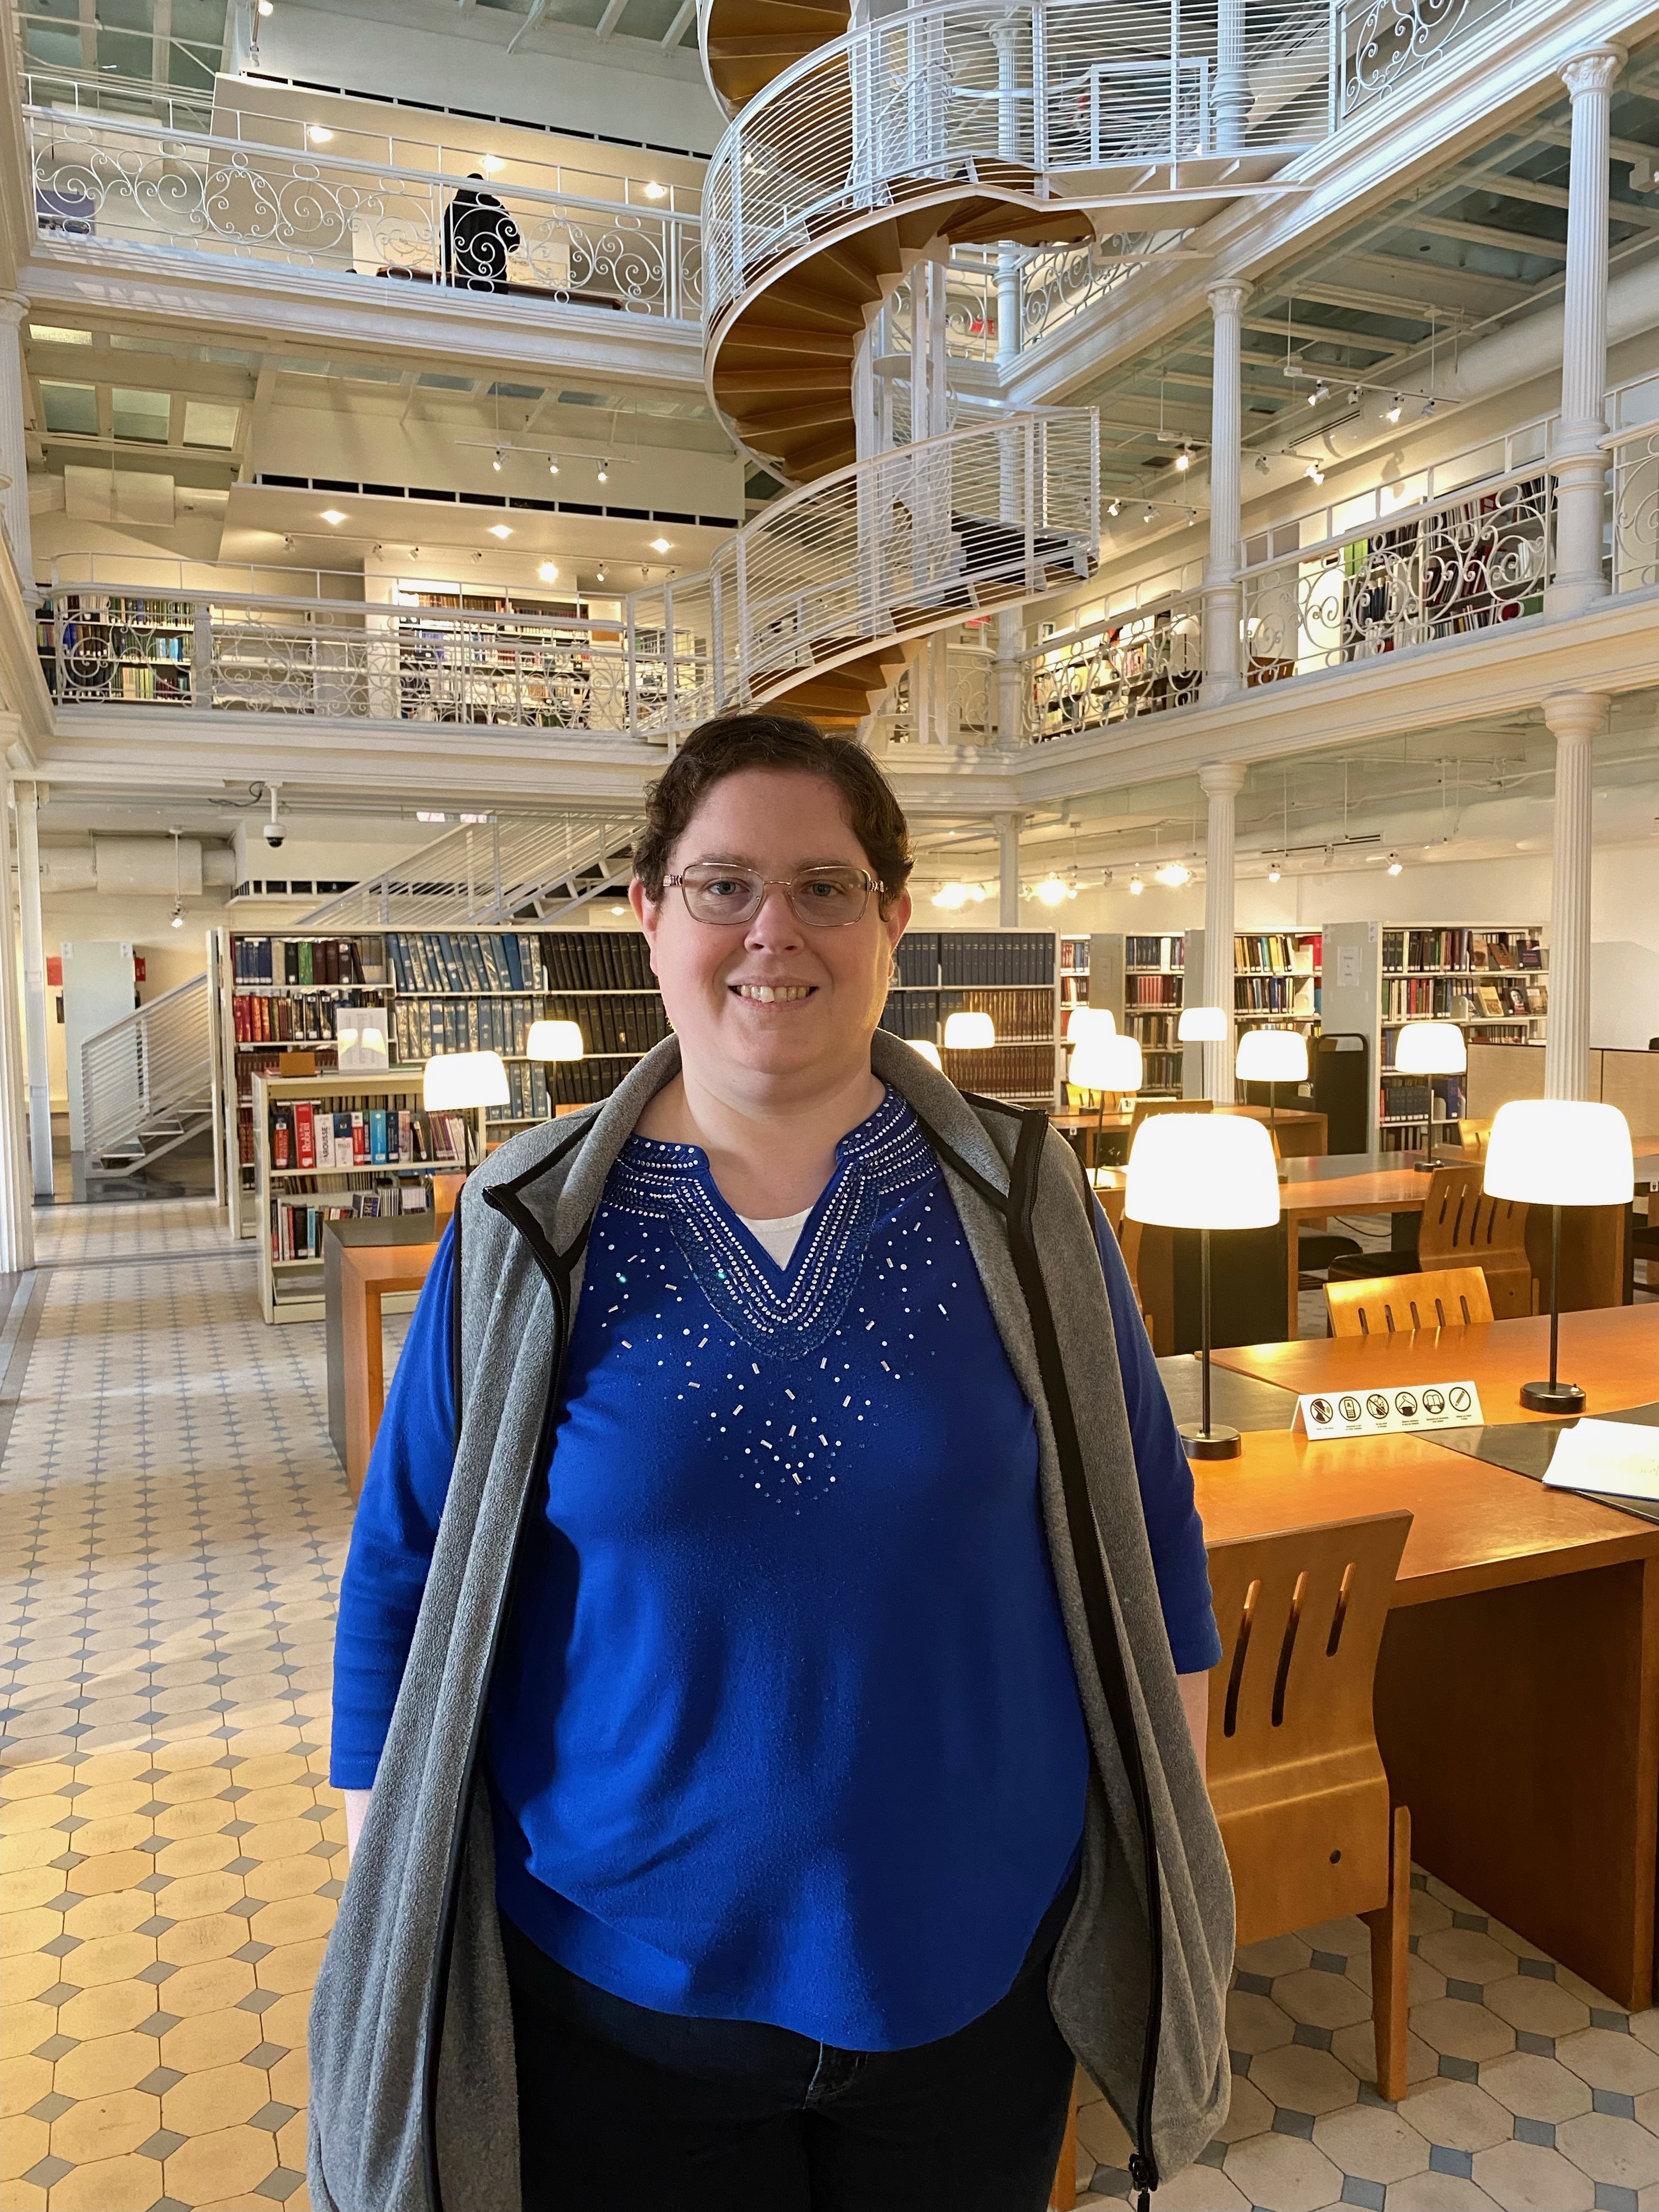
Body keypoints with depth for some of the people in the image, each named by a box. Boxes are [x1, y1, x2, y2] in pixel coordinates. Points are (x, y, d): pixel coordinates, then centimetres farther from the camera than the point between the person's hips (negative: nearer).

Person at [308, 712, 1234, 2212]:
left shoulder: (1021, 1206, -8)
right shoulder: (528, 1237, -9)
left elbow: (1146, 1539, 0)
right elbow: (407, 1591, -3)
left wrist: (1170, 1878, 4)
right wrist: (391, 1956, -1)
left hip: (980, 1970, 1)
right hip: (618, 2003, 0)